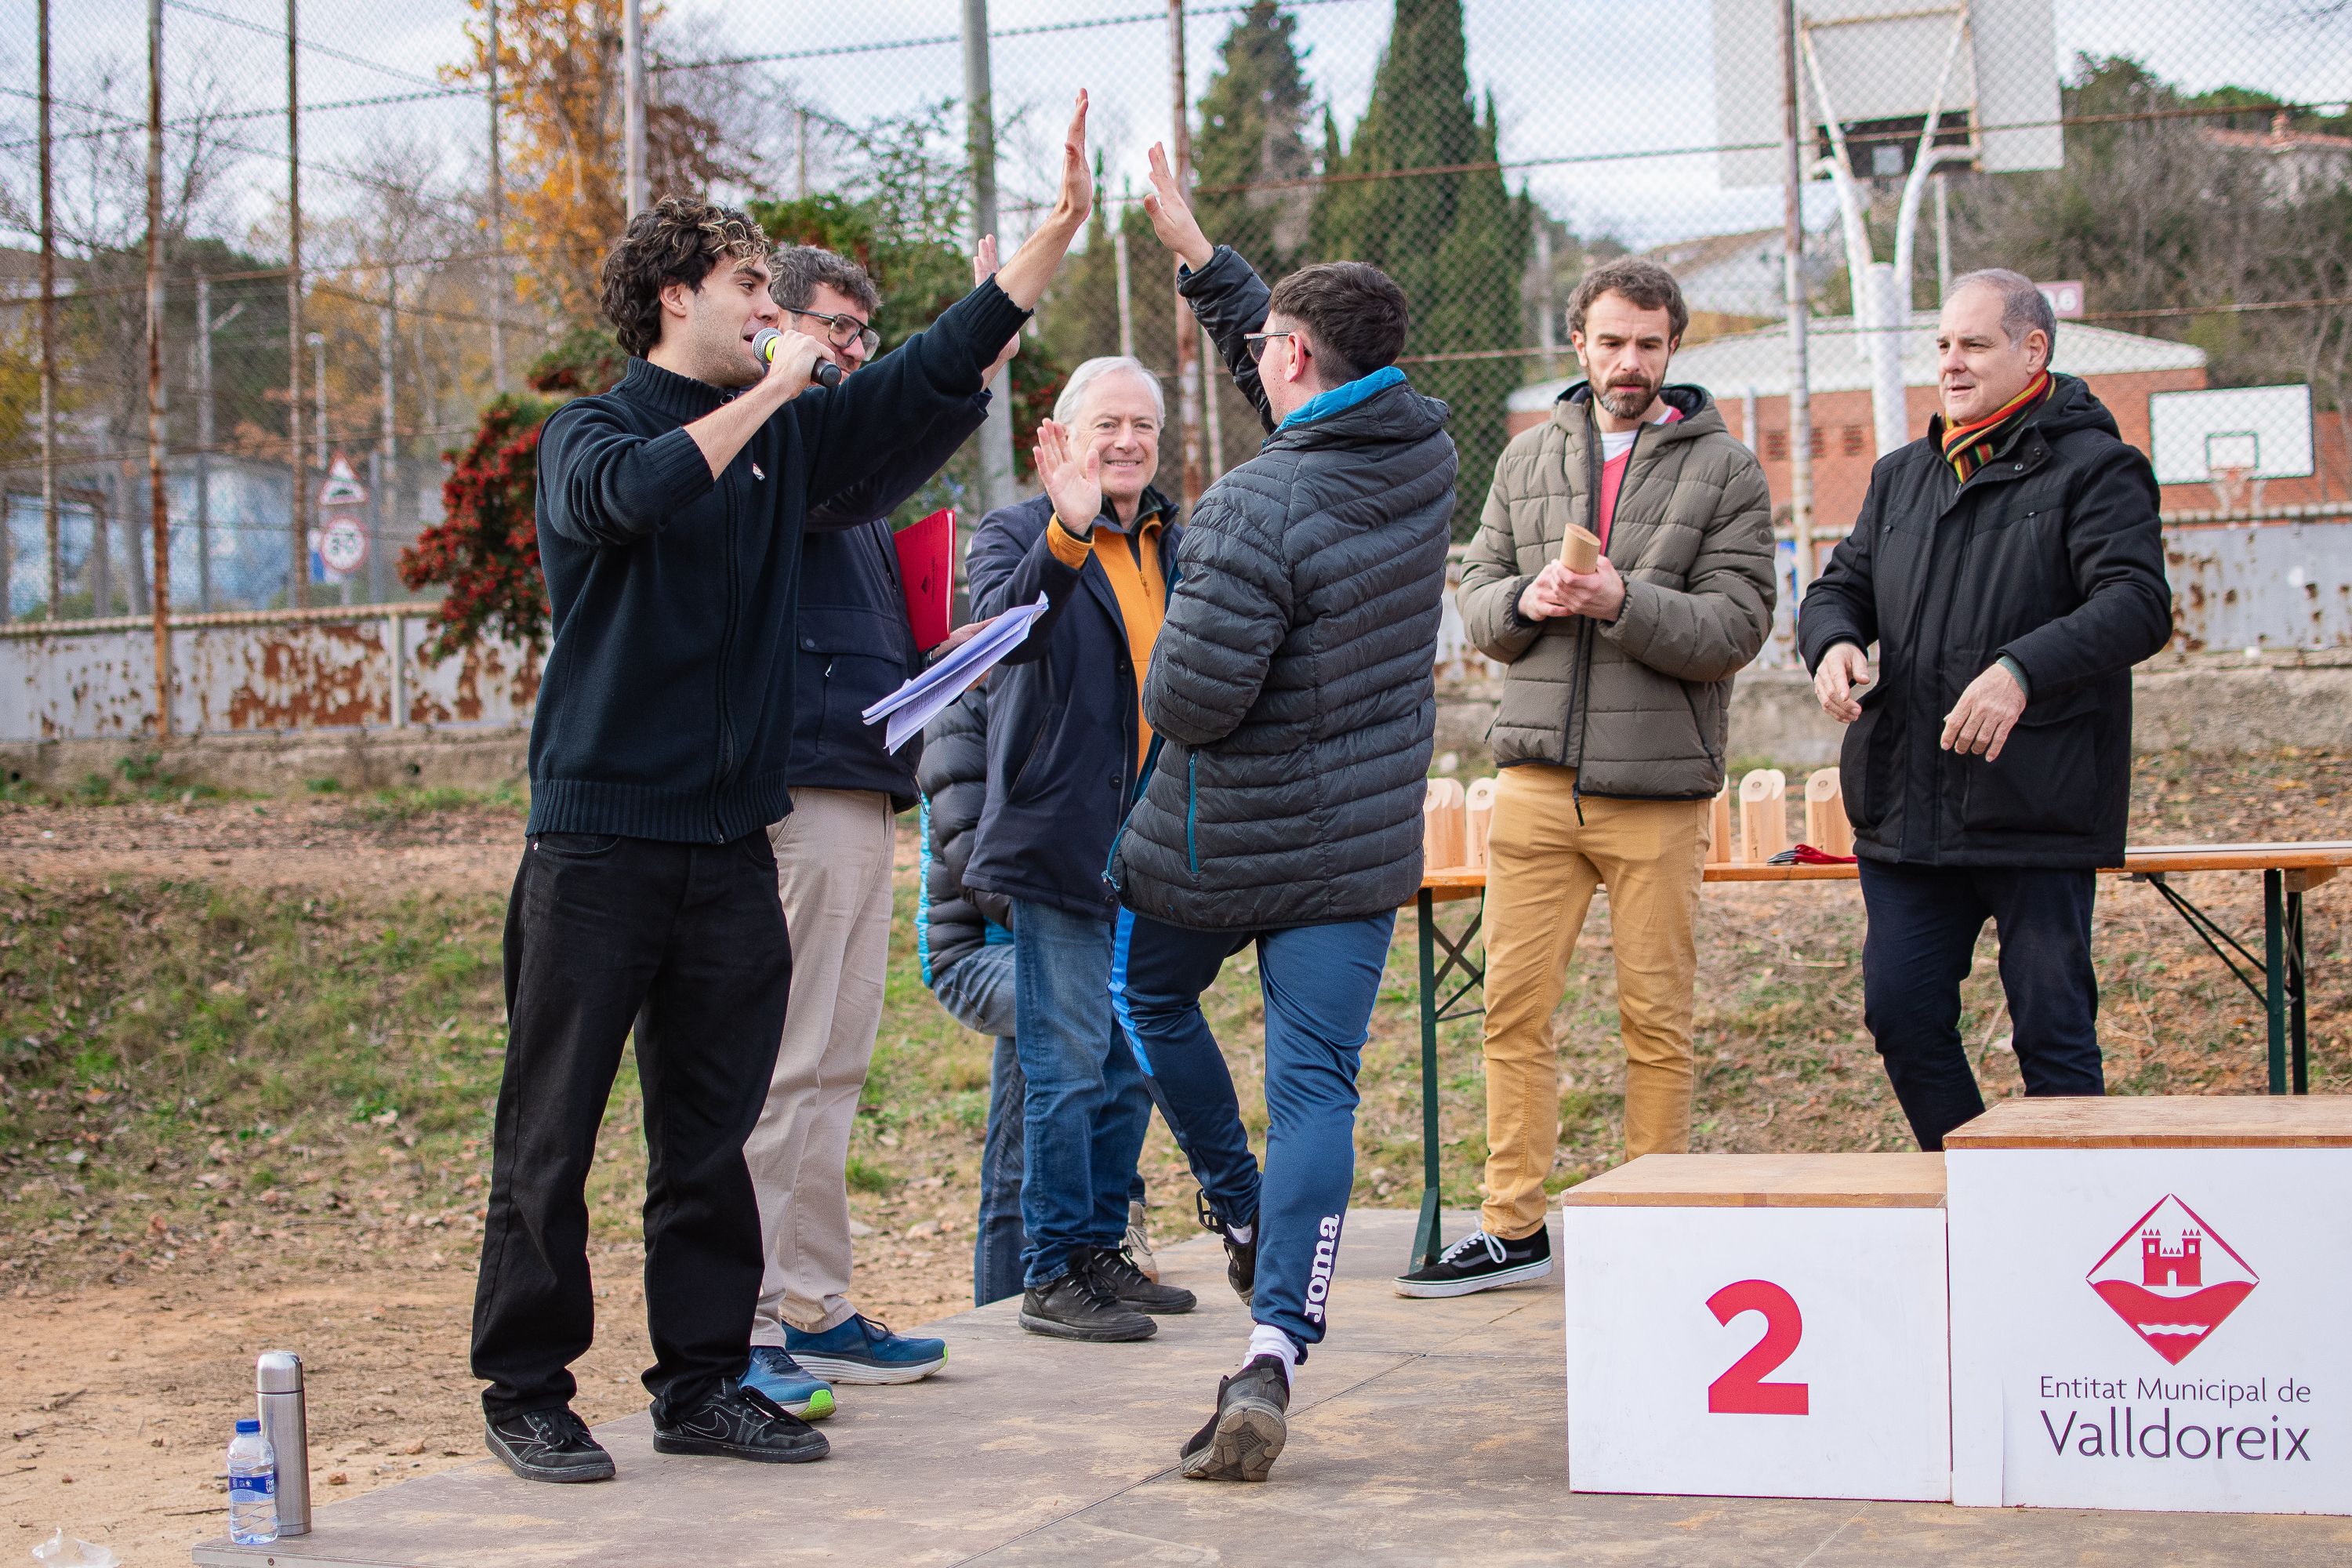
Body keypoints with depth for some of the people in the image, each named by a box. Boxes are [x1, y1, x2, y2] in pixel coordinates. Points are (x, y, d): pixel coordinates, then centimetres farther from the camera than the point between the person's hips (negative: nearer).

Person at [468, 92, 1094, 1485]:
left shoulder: (787, 435, 13)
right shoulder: (593, 435, -4)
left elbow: (935, 372, 13)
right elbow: (637, 494, -28)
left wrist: (1060, 232, 7)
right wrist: (769, 390, -17)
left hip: (733, 845, 6)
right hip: (601, 840, -5)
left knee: (711, 1135, 10)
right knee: (552, 1136, 0)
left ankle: (705, 1381, 18)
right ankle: (528, 1393, 8)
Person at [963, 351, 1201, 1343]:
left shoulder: (1178, 545, 15)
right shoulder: (1015, 533, -4)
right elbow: (1004, 621, -26)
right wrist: (1067, 533, -41)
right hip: (1061, 847, -7)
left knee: (1131, 1067, 12)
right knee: (1066, 1066, -6)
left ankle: (1102, 1250, 23)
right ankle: (1053, 1273, 1)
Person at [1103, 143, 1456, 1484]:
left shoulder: (1257, 508, -23)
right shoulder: (1425, 453, -2)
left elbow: (1189, 700, -24)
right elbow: (1308, 399, 17)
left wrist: (1165, 680, 1)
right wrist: (1195, 252, 20)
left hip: (1217, 843, -5)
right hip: (1364, 846, 5)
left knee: (1150, 995, 26)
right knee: (1317, 1085, -2)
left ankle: (1243, 1211, 31)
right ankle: (1274, 1350, -13)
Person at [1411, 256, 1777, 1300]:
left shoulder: (1723, 469, 3)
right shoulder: (1529, 458, 14)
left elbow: (1736, 627, -5)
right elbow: (1476, 600, 13)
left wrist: (1623, 603, -20)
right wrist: (1524, 601, -9)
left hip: (1659, 787, -3)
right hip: (1537, 774, 3)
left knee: (1656, 1018, 1)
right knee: (1514, 1006, 2)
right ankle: (1513, 1227, 10)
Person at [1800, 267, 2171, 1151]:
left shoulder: (2093, 470, -2)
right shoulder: (1901, 478, 19)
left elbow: (2138, 605, -15)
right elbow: (1842, 586, 21)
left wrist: (2023, 669, -31)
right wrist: (1833, 641, -5)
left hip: (2039, 808, -6)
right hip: (1907, 806, 6)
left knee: (2052, 1028, -1)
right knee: (1901, 1014, 6)